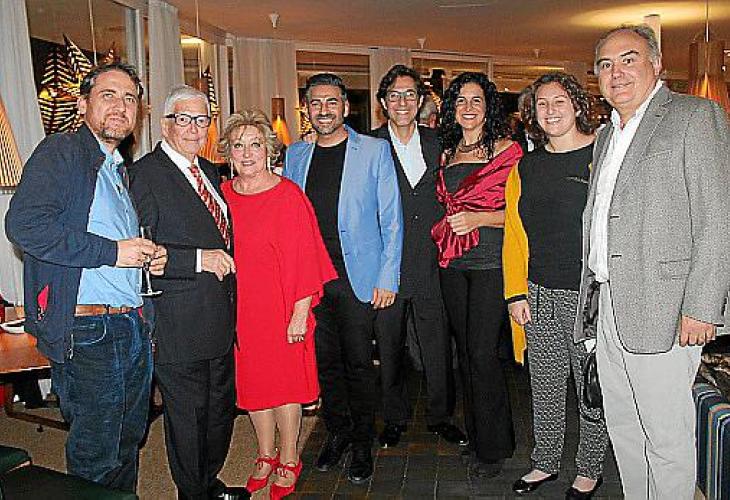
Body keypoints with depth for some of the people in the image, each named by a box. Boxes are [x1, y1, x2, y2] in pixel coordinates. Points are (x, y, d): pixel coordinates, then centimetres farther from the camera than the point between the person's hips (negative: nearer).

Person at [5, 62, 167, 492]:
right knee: (96, 458, 5)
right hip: (88, 332, -8)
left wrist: (150, 256, 6)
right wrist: (112, 251, -20)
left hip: (133, 327, 8)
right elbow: (24, 224, -23)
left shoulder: (123, 170, 18)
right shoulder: (60, 152, -8)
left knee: (128, 443, 20)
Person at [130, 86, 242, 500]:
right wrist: (199, 259, -23)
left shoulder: (210, 171, 13)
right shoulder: (145, 174, -12)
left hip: (221, 316, 8)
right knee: (187, 416, 7)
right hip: (179, 322, -8)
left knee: (221, 407, 20)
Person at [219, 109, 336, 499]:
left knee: (285, 380, 7)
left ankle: (288, 462, 26)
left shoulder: (288, 195, -10)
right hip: (239, 307, 4)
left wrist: (300, 313, -14)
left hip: (281, 306, -4)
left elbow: (303, 258, -11)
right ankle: (266, 455, 34)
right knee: (252, 381, 14)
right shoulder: (222, 195, 3)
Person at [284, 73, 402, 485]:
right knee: (325, 360, 12)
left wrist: (388, 277, -9)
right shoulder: (295, 155, 11)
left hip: (358, 277, -3)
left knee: (359, 363, 6)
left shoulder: (375, 150, -1)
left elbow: (391, 219, -3)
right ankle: (338, 432, 32)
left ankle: (363, 443, 23)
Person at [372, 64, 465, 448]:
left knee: (438, 347, 8)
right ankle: (395, 419, 28)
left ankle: (440, 416, 27)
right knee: (389, 347, 10)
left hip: (429, 263, 2)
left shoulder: (435, 142, 8)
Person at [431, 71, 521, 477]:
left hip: (491, 262, -6)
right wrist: (447, 224, 10)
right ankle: (474, 433, 28)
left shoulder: (506, 149, -4)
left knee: (482, 352, -7)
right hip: (453, 263, 6)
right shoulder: (448, 153, 14)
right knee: (465, 350, 12)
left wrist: (477, 218, -17)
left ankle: (494, 445, 10)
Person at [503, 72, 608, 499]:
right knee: (546, 386, 14)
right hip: (540, 295, 4)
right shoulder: (526, 167, 9)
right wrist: (516, 294, 5)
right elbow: (514, 235, 11)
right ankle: (546, 463, 32)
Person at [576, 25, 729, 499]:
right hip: (610, 307, 8)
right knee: (622, 426, 17)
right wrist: (594, 291, 12)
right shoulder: (607, 135, 18)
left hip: (662, 311, -7)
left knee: (667, 438, 2)